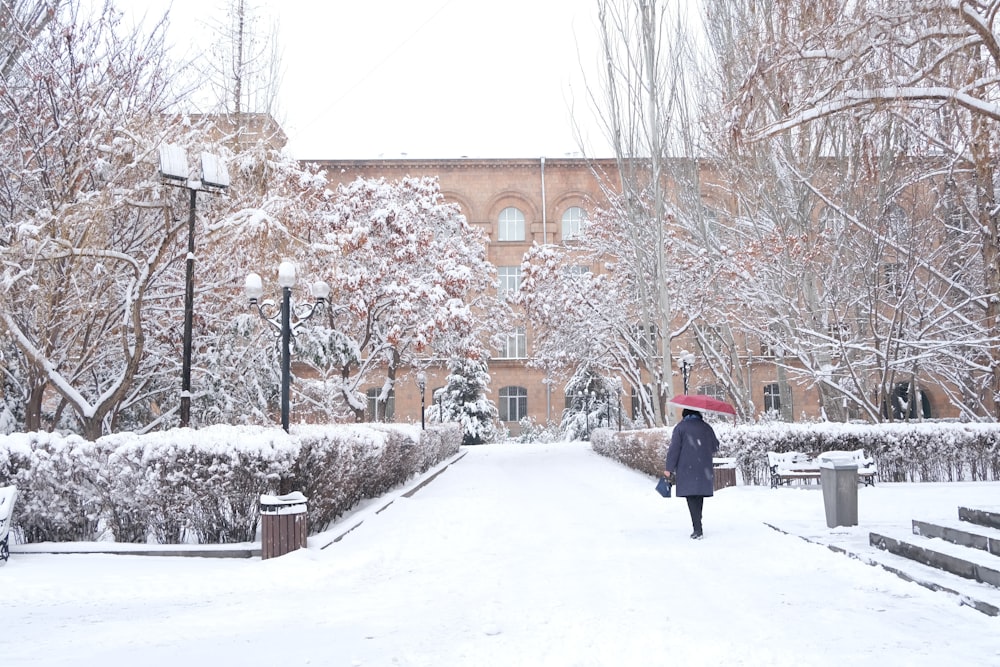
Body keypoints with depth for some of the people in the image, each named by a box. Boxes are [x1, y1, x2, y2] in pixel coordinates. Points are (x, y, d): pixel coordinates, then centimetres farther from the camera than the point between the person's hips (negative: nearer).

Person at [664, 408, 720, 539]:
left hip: (687, 468, -4)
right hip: (704, 469, 4)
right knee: (699, 495, 15)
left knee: (691, 497, -5)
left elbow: (674, 449, -7)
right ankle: (698, 526, 24)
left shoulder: (680, 427, -1)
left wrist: (669, 468, -5)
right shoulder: (706, 427, 11)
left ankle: (697, 529, -14)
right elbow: (715, 446, 16)